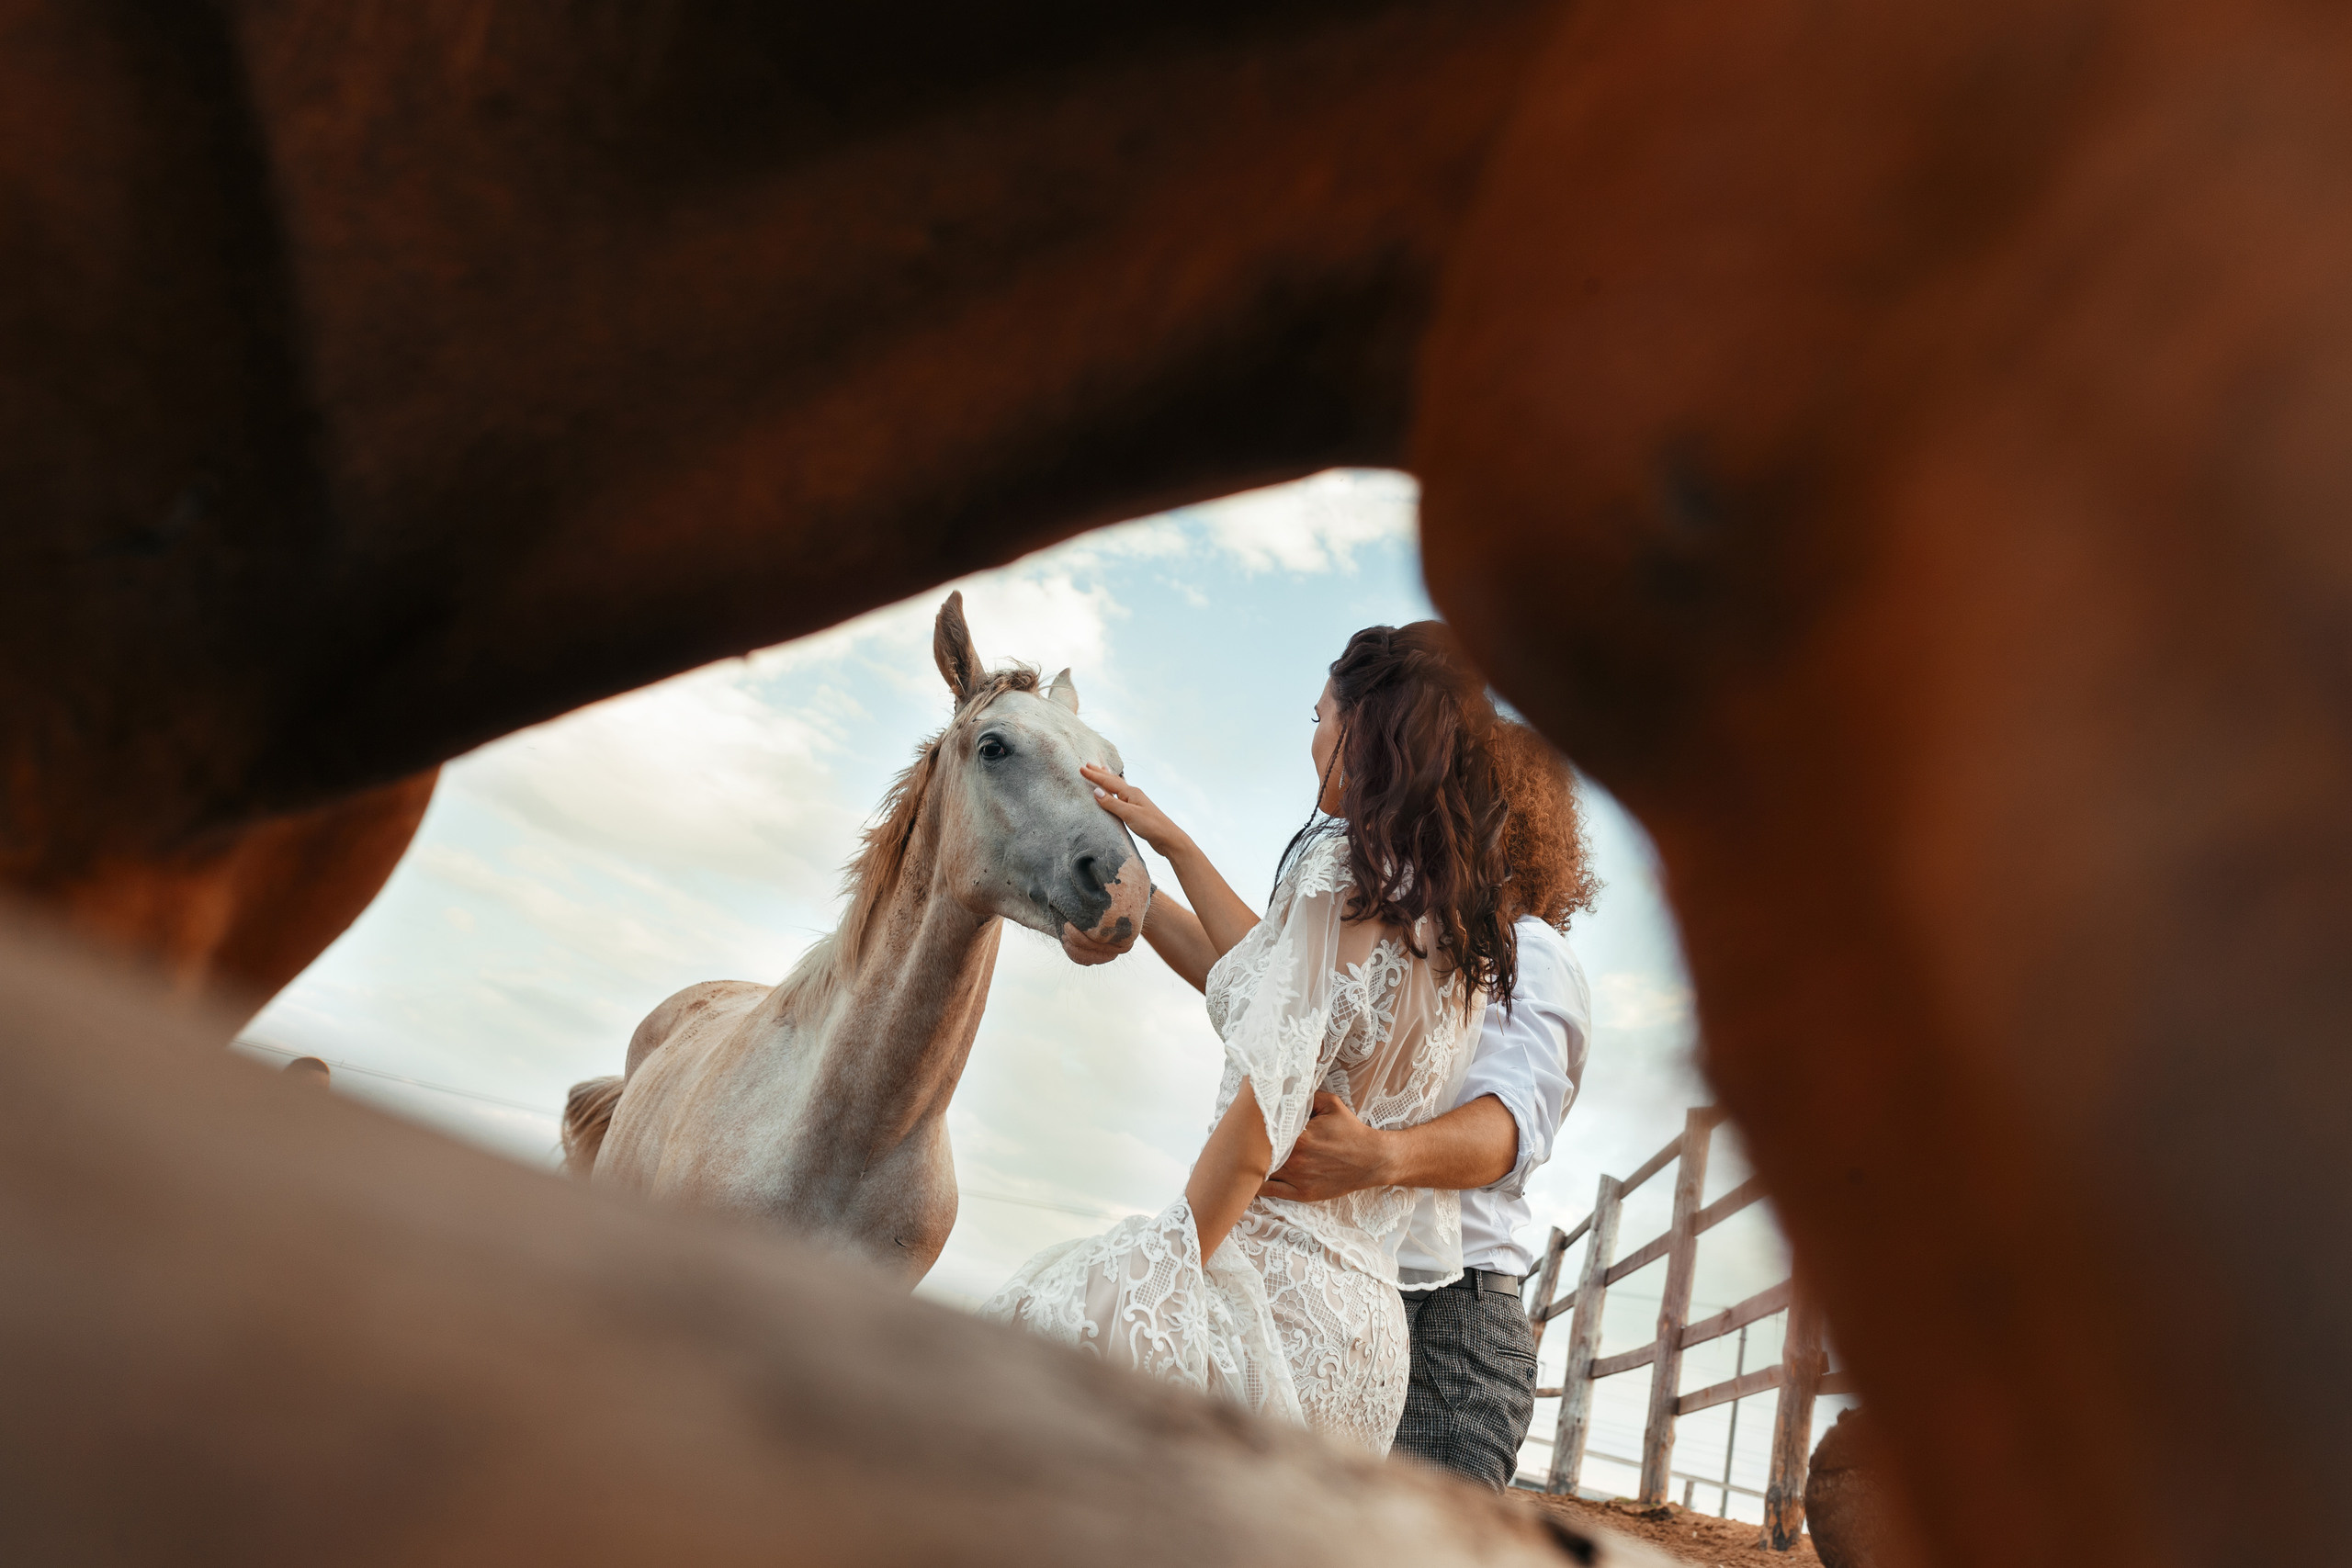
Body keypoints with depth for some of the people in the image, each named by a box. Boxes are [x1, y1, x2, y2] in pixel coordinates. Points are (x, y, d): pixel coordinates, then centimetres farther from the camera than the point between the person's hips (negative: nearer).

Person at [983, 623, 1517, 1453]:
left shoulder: (1349, 858, -11)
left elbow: (1262, 1116, -18)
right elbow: (1272, 975, 29)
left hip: (1270, 1275, -9)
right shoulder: (1467, 924, 15)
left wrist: (1174, 1260, -9)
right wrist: (1173, 846, 33)